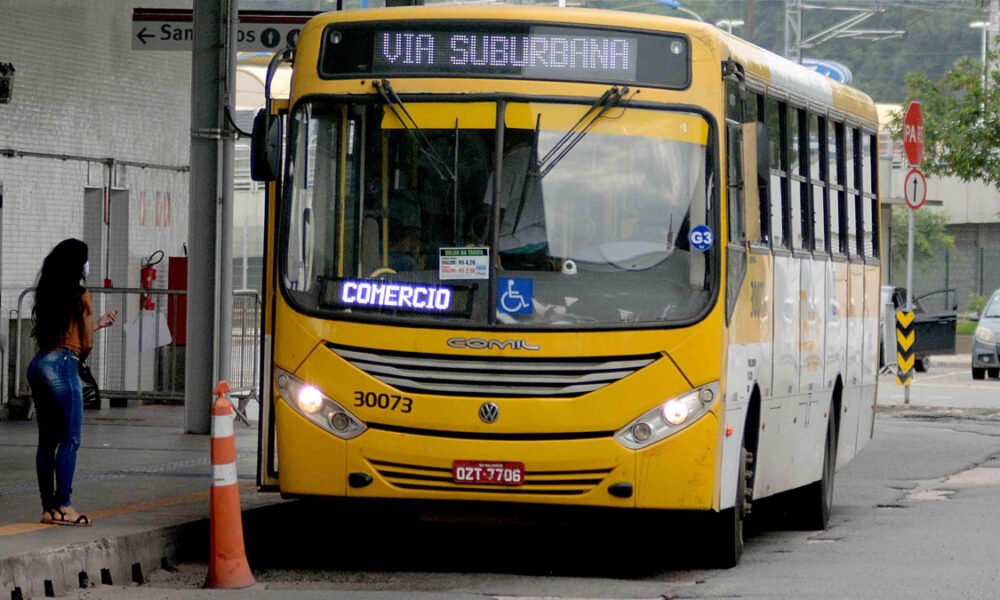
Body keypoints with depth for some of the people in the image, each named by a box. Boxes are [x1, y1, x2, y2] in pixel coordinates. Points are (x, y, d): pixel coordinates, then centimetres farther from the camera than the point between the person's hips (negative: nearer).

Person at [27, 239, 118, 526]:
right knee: (70, 439, -3)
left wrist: (98, 323, 32)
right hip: (63, 364, -7)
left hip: (39, 363, 7)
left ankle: (48, 507, 10)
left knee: (47, 439, 9)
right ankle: (63, 505, -5)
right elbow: (87, 344, -3)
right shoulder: (80, 296, -6)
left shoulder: (47, 293, 13)